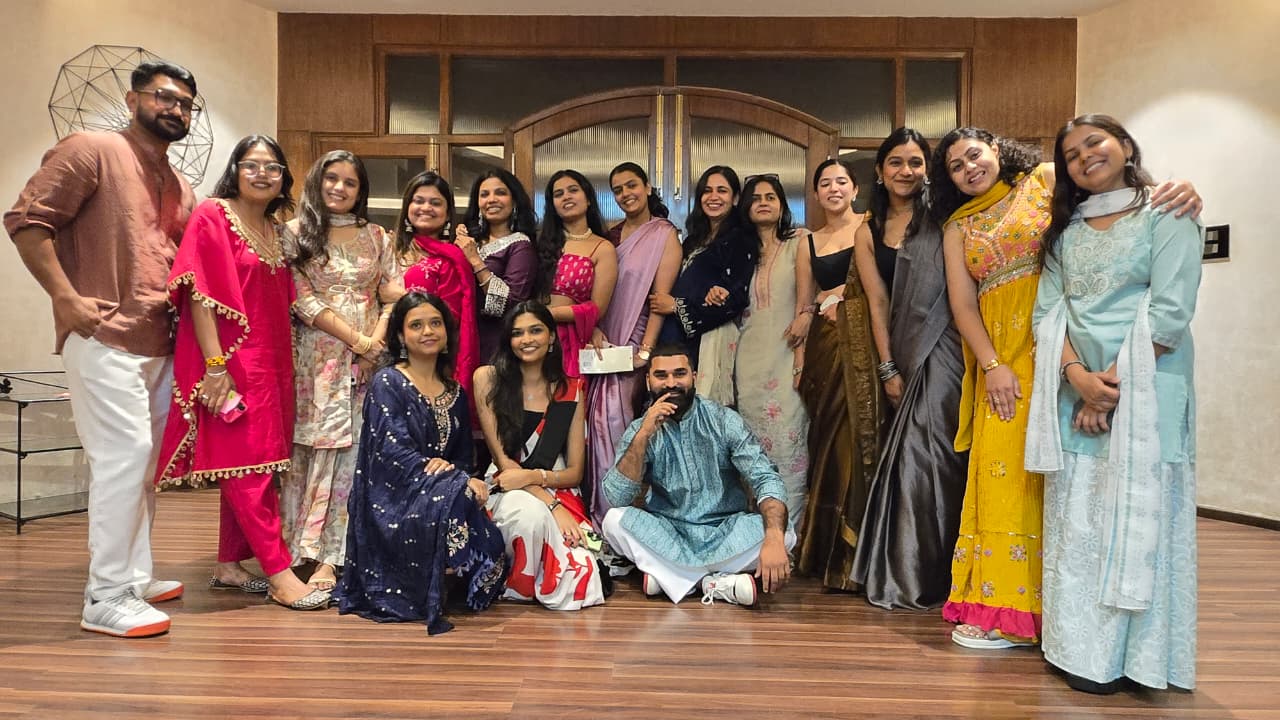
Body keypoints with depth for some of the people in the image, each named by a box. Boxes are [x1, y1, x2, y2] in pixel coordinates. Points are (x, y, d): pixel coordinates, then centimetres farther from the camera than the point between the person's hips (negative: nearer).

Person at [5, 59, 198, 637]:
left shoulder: (180, 188, 18)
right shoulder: (91, 150, -3)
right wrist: (66, 298, -16)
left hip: (158, 344, 8)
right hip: (104, 338, -8)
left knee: (143, 460, 13)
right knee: (124, 455, -11)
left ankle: (135, 575, 26)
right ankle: (105, 599, -2)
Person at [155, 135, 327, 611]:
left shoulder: (275, 230, 14)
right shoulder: (213, 216, -6)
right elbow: (200, 294, -13)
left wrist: (285, 365, 11)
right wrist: (214, 366, -19)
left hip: (271, 362, 8)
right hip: (232, 361, -7)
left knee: (249, 465, 11)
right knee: (248, 463, -5)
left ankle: (229, 566, 21)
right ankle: (279, 572, -2)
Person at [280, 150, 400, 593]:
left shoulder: (375, 237, 15)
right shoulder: (297, 232, 7)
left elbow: (393, 295, 8)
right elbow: (304, 299, -3)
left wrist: (376, 342, -8)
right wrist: (356, 338, -10)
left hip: (369, 360, 2)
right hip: (317, 357, -2)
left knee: (353, 454, -5)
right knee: (315, 451, -4)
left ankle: (330, 557, -3)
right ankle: (306, 552, 6)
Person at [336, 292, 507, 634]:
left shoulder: (455, 393, 16)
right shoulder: (386, 383, -2)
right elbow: (396, 455, -14)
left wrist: (448, 467, -12)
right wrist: (460, 481, -23)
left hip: (441, 496, 6)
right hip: (391, 505, -5)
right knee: (454, 497, -34)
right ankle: (429, 595, -16)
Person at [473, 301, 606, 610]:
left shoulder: (571, 390, 8)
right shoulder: (488, 378, 0)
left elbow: (575, 472, 5)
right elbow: (502, 460, -5)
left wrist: (532, 476, -17)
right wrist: (551, 504, -17)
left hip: (560, 492, 2)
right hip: (505, 491, -2)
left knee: (576, 589, -27)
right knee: (529, 511, -41)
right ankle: (517, 582, -8)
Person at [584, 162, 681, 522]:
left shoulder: (664, 235, -1)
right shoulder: (610, 236, 14)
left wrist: (645, 350, -17)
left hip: (634, 343, -4)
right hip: (604, 343, 4)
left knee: (616, 420, -12)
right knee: (602, 420, 1)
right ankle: (604, 512, 13)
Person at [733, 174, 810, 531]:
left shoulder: (797, 244, 3)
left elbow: (807, 301, -4)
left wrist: (801, 359, -13)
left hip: (786, 358, -4)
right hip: (749, 362, 4)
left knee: (787, 444, -7)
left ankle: (789, 530, 2)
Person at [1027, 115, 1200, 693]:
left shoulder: (1166, 216, 1)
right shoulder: (1066, 230, 17)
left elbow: (1170, 313, -9)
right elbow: (1047, 311, 6)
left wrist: (1114, 381, -14)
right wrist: (1079, 377, -10)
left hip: (1145, 390, -4)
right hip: (1074, 391, 5)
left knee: (1136, 518, -3)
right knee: (1074, 521, 4)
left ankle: (1132, 656, 8)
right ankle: (1083, 650, 13)